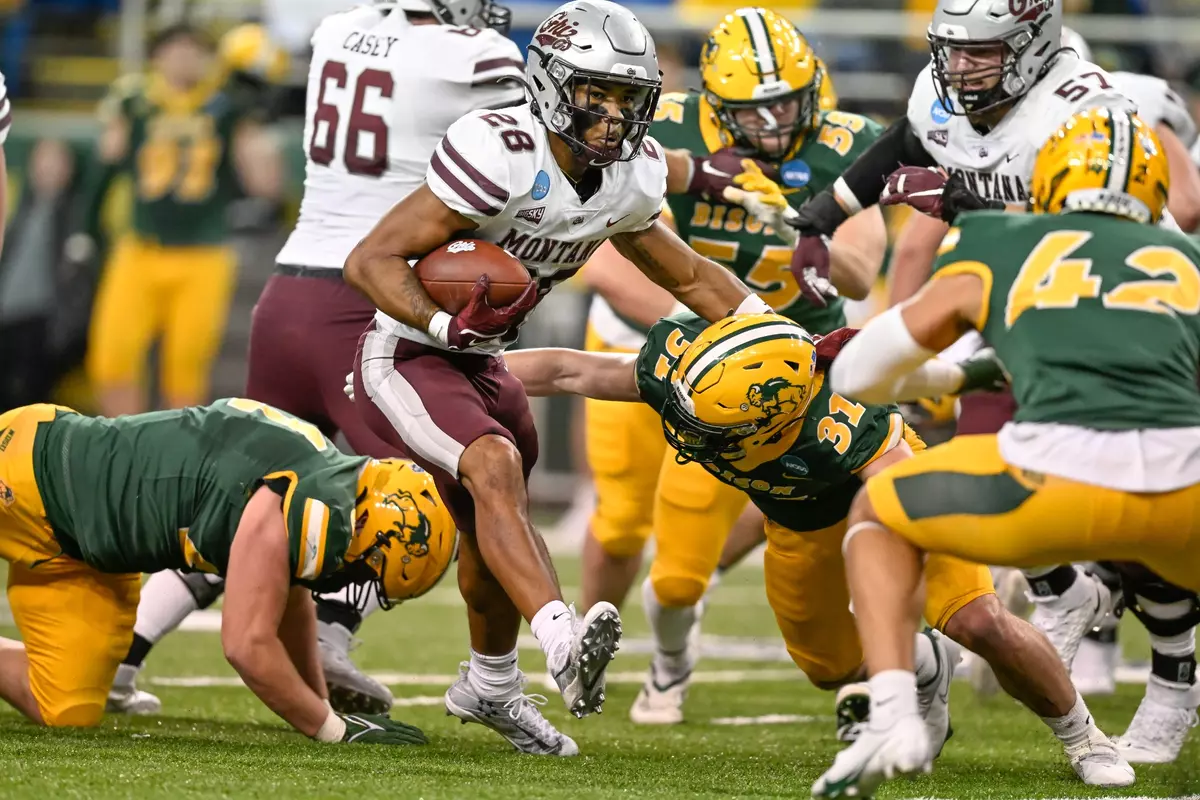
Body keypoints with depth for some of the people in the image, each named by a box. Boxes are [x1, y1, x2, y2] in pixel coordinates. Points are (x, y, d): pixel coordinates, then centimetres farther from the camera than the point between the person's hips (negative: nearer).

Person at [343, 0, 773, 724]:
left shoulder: (629, 179, -3)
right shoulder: (502, 155, -28)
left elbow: (689, 276, 14)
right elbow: (371, 260, -26)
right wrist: (445, 324, -41)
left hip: (478, 364, 9)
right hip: (403, 356, -9)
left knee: (491, 528, 22)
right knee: (495, 466, -32)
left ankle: (492, 688, 46)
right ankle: (565, 644, -47)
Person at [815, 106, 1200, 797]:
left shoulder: (998, 252, 24)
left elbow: (857, 375, 32)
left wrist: (937, 378, 54)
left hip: (1059, 469, -1)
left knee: (879, 515, 27)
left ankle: (895, 718, 7)